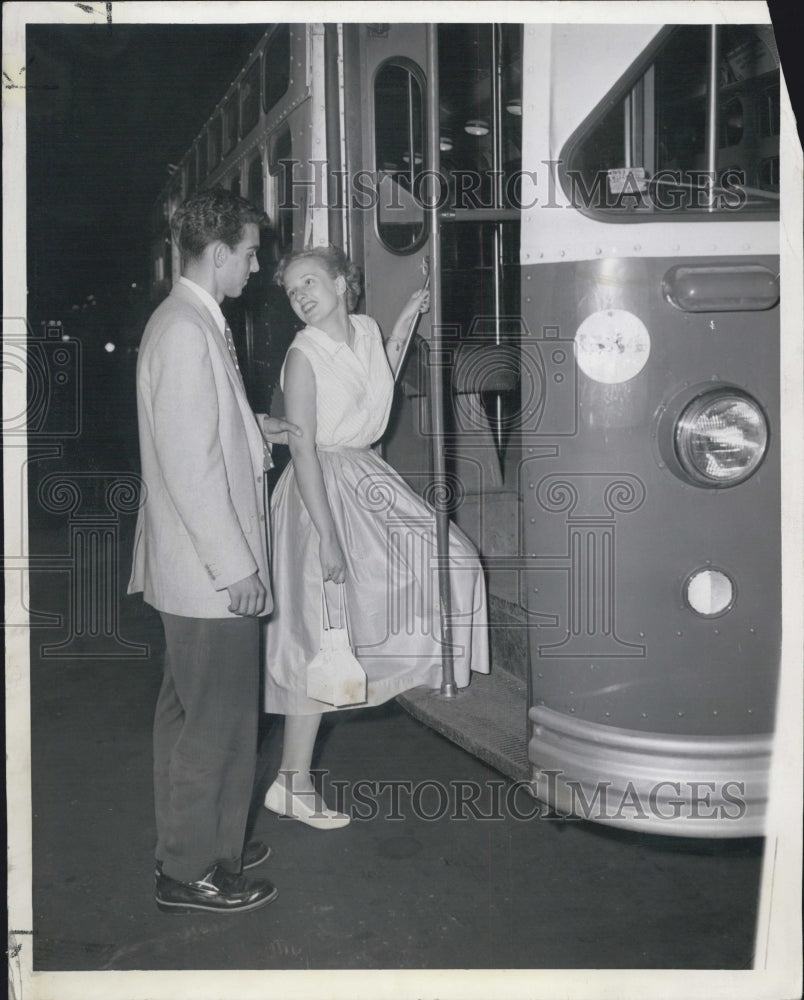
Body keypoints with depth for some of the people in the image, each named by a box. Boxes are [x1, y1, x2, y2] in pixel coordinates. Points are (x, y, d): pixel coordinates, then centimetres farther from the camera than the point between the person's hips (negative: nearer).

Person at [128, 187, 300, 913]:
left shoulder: (191, 322, 12)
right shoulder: (187, 331, -19)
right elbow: (189, 465, -24)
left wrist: (259, 431, 14)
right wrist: (235, 566, -21)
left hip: (200, 570, 11)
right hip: (210, 574, -11)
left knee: (188, 711, 19)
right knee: (214, 721, 1)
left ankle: (190, 845, 34)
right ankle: (191, 872, 16)